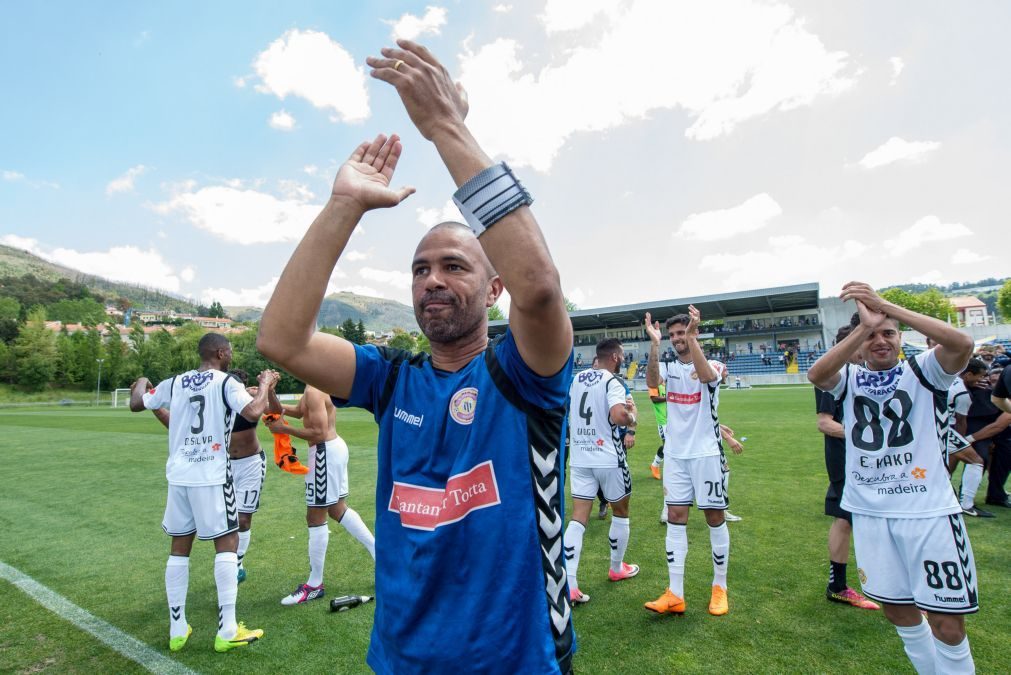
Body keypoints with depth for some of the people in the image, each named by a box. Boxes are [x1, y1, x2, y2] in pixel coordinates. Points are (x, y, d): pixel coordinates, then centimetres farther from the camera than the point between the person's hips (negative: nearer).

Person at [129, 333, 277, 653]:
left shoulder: (173, 383, 8)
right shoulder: (226, 383, -8)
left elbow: (136, 404, 21)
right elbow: (254, 412, -23)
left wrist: (140, 383, 42)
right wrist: (265, 384, -5)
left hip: (178, 476, 6)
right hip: (211, 476, -5)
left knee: (179, 548, 14)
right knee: (227, 543, 3)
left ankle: (177, 630, 22)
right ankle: (227, 631, 4)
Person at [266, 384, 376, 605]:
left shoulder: (313, 391, -21)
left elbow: (319, 433, -25)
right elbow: (299, 411, 18)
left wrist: (283, 428, -18)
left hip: (326, 452, -10)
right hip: (335, 446, 10)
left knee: (315, 517, 1)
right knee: (338, 509, 21)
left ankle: (314, 585, 14)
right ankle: (378, 551, 26)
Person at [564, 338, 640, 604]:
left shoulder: (576, 379, 10)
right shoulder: (611, 382, -13)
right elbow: (618, 416, -30)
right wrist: (632, 416, -8)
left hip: (579, 459, 5)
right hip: (608, 458, -5)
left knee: (578, 518, 2)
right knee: (620, 512, 18)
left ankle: (569, 585, -4)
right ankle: (617, 568, 35)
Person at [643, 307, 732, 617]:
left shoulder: (713, 365, -2)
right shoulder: (668, 368, 7)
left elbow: (705, 376, -28)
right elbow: (652, 382, -17)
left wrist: (692, 337, -31)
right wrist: (655, 344, -26)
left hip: (706, 453, -3)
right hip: (675, 454, 3)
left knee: (714, 517, 6)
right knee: (675, 518, 1)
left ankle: (720, 588, 23)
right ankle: (675, 595, 5)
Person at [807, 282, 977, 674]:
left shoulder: (923, 371, 1)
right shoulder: (849, 379, 5)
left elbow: (963, 344, -21)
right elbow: (815, 374, -19)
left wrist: (887, 306, -26)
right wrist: (864, 325, -28)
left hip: (929, 511, -2)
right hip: (869, 512, 3)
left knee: (948, 622, 1)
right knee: (897, 610, 15)